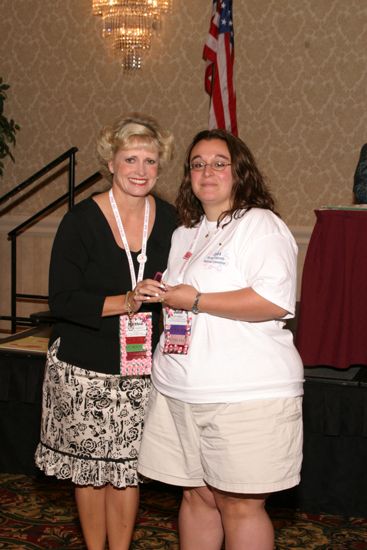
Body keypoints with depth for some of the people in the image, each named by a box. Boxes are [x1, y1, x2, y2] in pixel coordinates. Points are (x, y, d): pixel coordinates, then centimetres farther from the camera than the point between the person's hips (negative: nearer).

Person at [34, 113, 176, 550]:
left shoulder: (169, 220, 1)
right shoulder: (82, 220, -10)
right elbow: (62, 301, -13)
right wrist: (126, 302, -23)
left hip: (142, 367, 2)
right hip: (86, 369, -2)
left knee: (127, 467, 6)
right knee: (90, 468, 9)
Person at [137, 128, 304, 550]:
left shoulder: (261, 226, -6)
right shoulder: (184, 234, 18)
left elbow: (274, 302, -20)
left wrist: (195, 300, -15)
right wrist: (158, 296, 11)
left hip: (246, 394, -7)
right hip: (180, 390, 7)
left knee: (240, 504, 0)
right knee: (196, 495, 14)